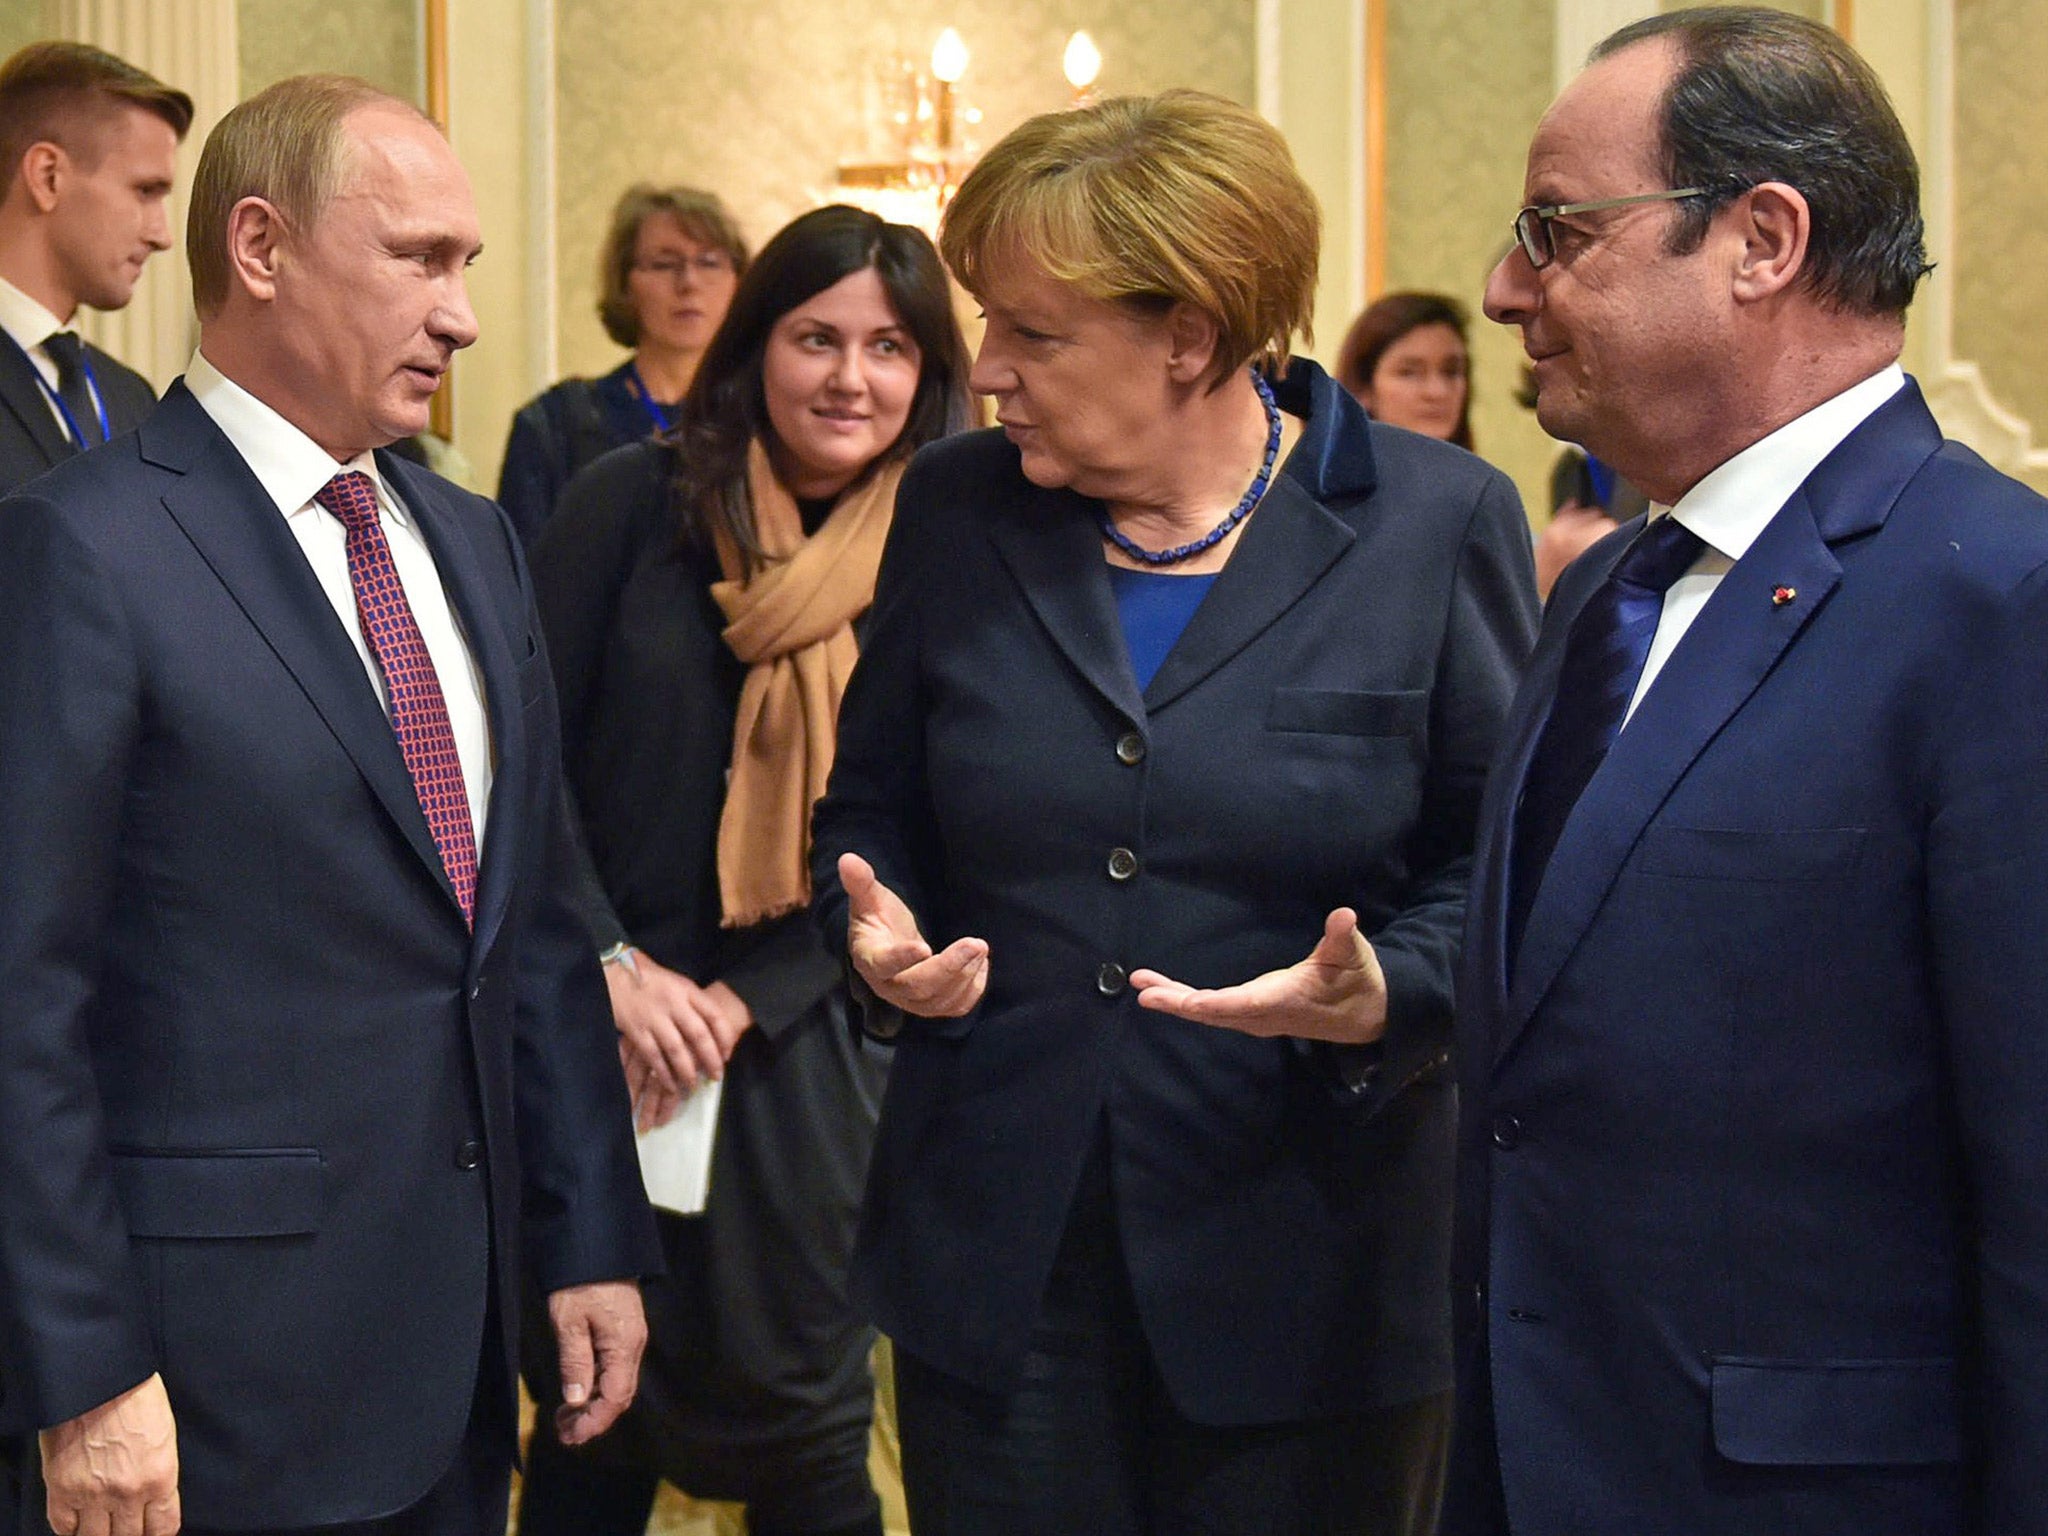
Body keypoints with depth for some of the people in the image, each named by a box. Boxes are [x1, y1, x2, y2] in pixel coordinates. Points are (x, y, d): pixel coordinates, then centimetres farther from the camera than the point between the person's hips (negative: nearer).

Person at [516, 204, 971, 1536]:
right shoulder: (633, 501, -2)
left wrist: (742, 1001, -11)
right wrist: (612, 963, -12)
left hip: (806, 1039, 0)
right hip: (601, 1027, 0)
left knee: (802, 1416, 8)